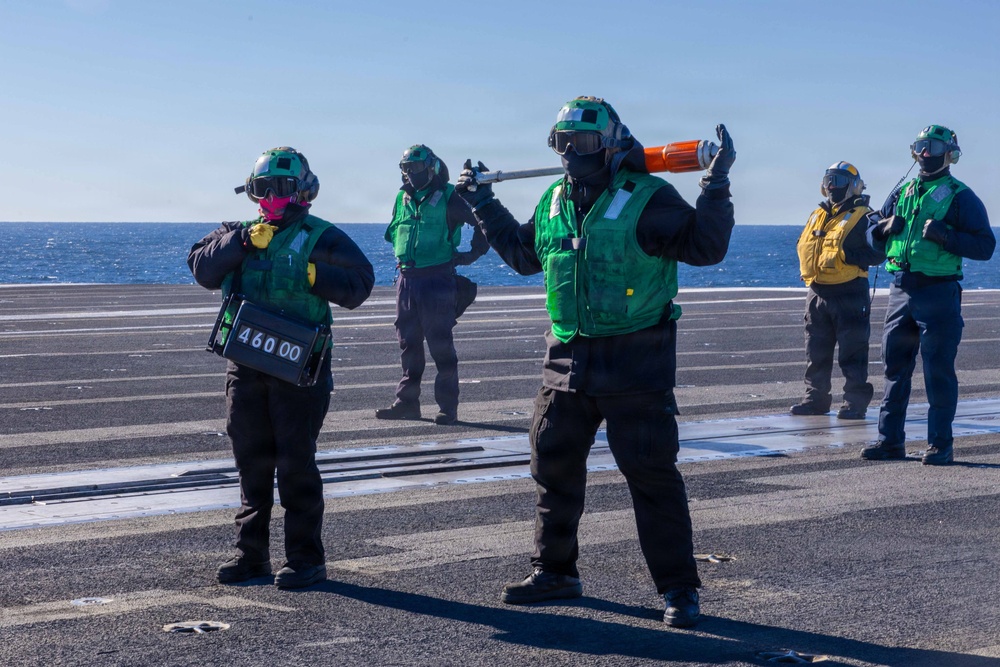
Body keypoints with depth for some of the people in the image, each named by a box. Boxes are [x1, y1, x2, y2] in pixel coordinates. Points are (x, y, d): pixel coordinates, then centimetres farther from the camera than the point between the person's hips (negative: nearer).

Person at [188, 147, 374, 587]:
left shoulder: (320, 238, 1)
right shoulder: (239, 234, 14)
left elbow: (359, 282, -8)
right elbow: (203, 269, -2)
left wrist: (313, 277, -19)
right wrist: (243, 242, -13)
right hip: (246, 364, 5)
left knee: (296, 462, -4)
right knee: (252, 460, 10)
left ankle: (306, 558, 2)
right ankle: (251, 553, 19)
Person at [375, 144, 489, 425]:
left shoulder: (448, 199, -6)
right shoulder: (402, 199, 12)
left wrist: (474, 253, -4)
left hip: (438, 280, -6)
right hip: (406, 279, 6)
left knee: (441, 346, -5)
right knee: (408, 344, 10)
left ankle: (447, 407, -2)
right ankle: (407, 402, 17)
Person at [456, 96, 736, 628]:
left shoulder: (648, 198, -11)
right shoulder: (554, 201, 10)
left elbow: (704, 245, -16)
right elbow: (524, 253, 26)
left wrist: (717, 184, -25)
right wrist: (484, 205, 26)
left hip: (635, 360, -7)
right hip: (568, 355, 7)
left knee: (650, 470, -5)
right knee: (553, 463, 13)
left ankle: (678, 588, 4)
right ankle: (554, 570, 28)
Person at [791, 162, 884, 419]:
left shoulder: (862, 217, -5)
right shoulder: (817, 215, 17)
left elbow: (878, 252, -11)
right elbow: (803, 245, 25)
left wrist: (848, 255, -21)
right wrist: (808, 269, 7)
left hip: (849, 294, -7)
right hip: (817, 292, 7)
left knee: (852, 352, -3)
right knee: (816, 352, 11)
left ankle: (855, 402, 1)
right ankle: (815, 398, 19)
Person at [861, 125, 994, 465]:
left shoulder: (960, 196, -1)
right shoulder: (903, 192, 16)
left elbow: (985, 245, -7)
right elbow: (873, 236, 22)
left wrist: (945, 236, -19)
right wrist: (887, 227, 0)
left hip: (939, 293, -6)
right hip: (901, 290, 6)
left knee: (938, 371, -3)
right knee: (895, 366, 8)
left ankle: (941, 443, 4)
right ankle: (890, 439, 15)